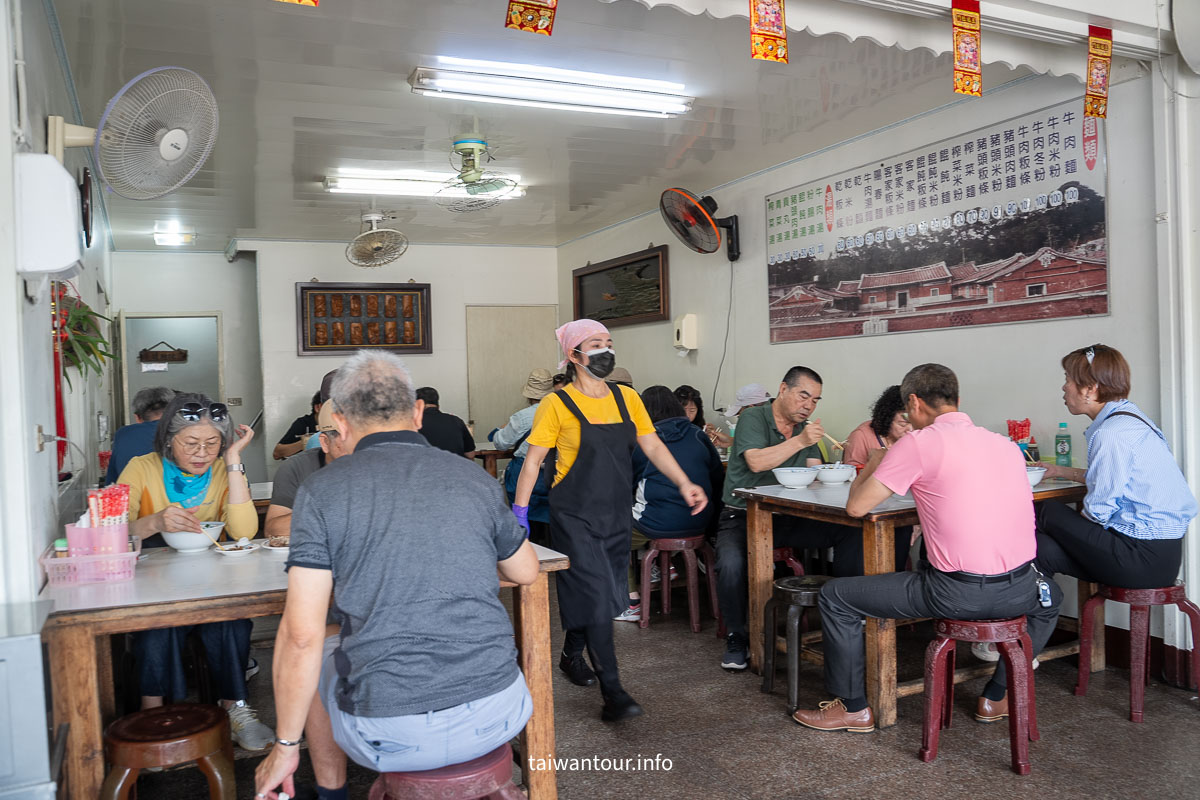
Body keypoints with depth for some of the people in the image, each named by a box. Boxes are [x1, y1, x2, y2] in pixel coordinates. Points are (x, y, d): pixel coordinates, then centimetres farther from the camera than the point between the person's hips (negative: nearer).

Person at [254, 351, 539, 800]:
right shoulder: (477, 480, 1)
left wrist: (285, 747, 3)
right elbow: (526, 573, 17)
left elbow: (301, 635, -10)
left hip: (390, 734, -2)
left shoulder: (320, 491, -7)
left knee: (311, 659, 28)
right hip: (496, 715, 3)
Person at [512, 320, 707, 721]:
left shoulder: (627, 398, 6)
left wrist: (684, 483, -10)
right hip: (574, 515, -5)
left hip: (616, 514, 6)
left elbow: (653, 446, 3)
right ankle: (612, 691, -1)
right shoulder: (557, 404, -8)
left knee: (603, 594, 14)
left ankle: (572, 655, 39)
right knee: (594, 594, -8)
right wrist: (520, 512, -13)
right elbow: (533, 460, -7)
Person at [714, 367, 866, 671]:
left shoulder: (804, 427, 15)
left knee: (851, 531, -16)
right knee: (731, 564, -34)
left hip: (788, 519, 5)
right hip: (743, 517, -5)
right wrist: (800, 442, -23)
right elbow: (756, 462, -21)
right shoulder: (753, 417, -5)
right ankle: (736, 638, -8)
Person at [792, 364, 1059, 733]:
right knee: (1050, 596, 42)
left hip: (956, 593, -6)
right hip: (1019, 591, 6)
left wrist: (874, 462, 14)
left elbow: (856, 505, -5)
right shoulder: (1006, 444, 11)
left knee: (835, 597, 10)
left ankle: (853, 708, 23)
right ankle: (997, 697, 43)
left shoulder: (919, 443, -8)